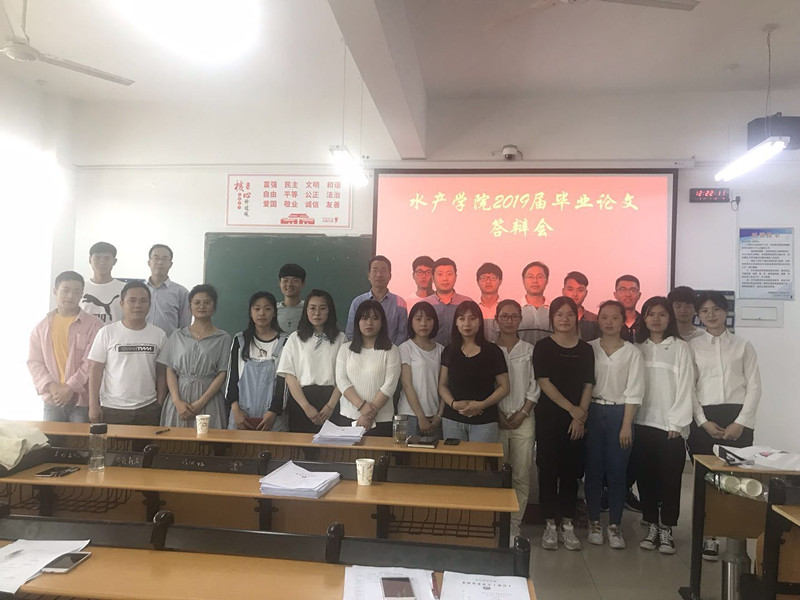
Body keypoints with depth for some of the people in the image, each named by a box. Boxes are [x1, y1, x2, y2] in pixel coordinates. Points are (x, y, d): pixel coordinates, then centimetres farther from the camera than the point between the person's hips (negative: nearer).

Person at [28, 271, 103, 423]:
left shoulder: (93, 324, -3)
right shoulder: (42, 327, 10)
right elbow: (34, 362, 6)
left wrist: (71, 388, -15)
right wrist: (50, 385, -9)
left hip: (82, 400, -3)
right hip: (52, 400, 4)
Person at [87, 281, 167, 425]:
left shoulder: (159, 335, 5)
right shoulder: (107, 332, 0)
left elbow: (161, 373, 8)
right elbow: (95, 370, 0)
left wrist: (160, 404, 4)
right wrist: (93, 405, -4)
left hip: (148, 410, 1)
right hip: (112, 409, -1)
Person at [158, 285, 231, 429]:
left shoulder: (223, 338, 4)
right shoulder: (178, 336, 11)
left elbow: (222, 374, -2)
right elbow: (170, 371, 6)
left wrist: (201, 402, -12)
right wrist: (177, 401, -8)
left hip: (209, 400, -2)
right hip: (179, 399, 2)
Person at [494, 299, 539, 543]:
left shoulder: (530, 350, 7)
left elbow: (535, 386, 4)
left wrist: (521, 414, -5)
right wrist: (497, 415, -7)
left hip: (523, 419, 1)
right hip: (495, 419, -1)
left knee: (521, 475, 1)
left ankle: (514, 525, 12)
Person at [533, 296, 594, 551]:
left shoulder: (585, 349, 8)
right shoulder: (543, 346, -1)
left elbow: (588, 385, 6)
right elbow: (544, 382, -8)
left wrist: (581, 415, -6)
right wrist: (571, 409, -11)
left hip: (577, 420, 3)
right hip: (549, 416, -2)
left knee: (571, 470, 7)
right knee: (548, 469, 1)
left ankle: (567, 525, 17)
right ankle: (550, 525, 12)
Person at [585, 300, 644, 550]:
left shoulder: (632, 353, 1)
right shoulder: (588, 349, 4)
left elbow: (634, 392, -3)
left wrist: (626, 425, -9)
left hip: (619, 412, -1)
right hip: (592, 411, 1)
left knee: (617, 471, 2)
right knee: (594, 470, 6)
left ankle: (615, 525, 14)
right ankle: (594, 522, 18)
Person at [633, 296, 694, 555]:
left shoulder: (680, 347, 0)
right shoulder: (637, 348, 9)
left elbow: (686, 387, -5)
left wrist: (677, 423, -10)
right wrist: (628, 420, -2)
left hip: (670, 426, -3)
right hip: (642, 424, 3)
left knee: (670, 479, 2)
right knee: (645, 477, 7)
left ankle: (666, 529, 15)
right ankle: (652, 526, 20)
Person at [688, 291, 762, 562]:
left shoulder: (743, 346, 8)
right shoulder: (692, 346, 7)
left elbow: (754, 386, 3)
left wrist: (740, 422, -8)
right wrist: (703, 422, -7)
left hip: (737, 418, 0)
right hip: (704, 419, 0)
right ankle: (709, 535, 13)